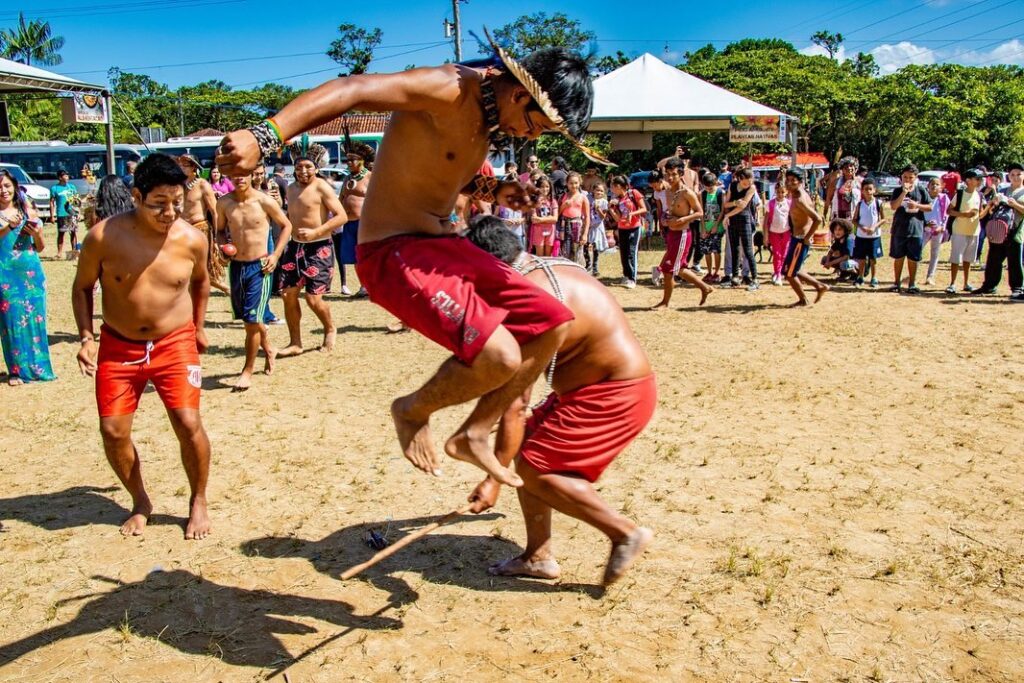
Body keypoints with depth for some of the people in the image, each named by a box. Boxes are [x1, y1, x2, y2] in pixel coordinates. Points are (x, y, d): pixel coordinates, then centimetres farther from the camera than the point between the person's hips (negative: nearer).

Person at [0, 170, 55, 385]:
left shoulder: (27, 209, 9)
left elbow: (40, 247, 12)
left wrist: (36, 233, -7)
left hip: (31, 272, 2)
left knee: (34, 319, 5)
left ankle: (37, 367, 15)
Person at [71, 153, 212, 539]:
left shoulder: (192, 240, -11)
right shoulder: (104, 237, -15)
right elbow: (82, 288, 1)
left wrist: (198, 329, 16)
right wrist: (86, 338, -9)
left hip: (175, 344, -1)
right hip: (118, 346, 1)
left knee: (188, 424, -10)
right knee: (113, 431, 0)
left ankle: (198, 502, 13)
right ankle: (140, 502, 25)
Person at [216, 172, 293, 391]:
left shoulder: (264, 202, -9)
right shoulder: (224, 203, 0)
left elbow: (286, 225, 3)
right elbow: (220, 231, 14)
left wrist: (276, 255, -6)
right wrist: (224, 245, -8)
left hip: (260, 266, -4)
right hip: (236, 265, 4)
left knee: (252, 319, -8)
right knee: (246, 317, 16)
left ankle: (248, 371, 5)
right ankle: (268, 350, 42)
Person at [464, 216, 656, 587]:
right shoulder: (551, 268, 7)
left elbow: (515, 404, -24)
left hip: (615, 395, -11)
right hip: (616, 385, 11)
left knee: (535, 468, -10)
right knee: (527, 449, 11)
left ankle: (626, 533, -1)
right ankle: (538, 556, 19)